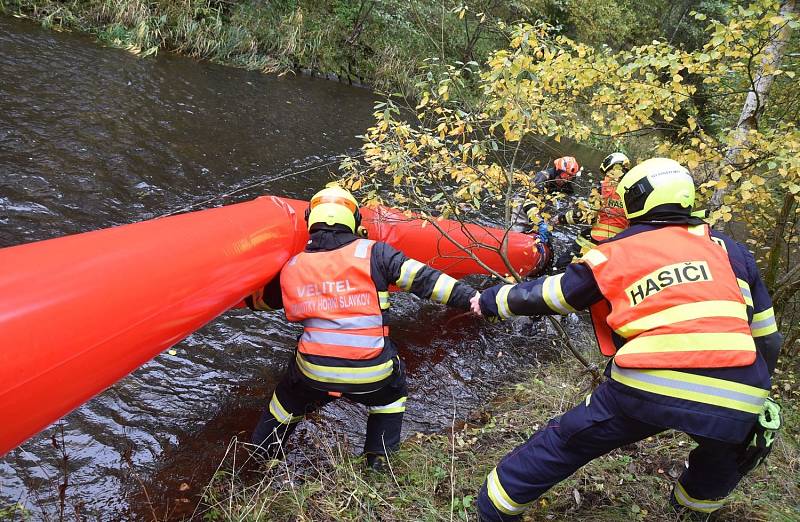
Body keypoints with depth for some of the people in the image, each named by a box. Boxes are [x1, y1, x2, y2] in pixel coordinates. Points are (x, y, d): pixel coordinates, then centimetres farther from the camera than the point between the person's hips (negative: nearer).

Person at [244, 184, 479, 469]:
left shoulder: (292, 267, 5)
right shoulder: (374, 253, -6)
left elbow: (257, 297, 23)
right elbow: (423, 279, -11)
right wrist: (472, 298, -9)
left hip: (314, 371, 2)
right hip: (370, 375, -1)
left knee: (287, 401, 32)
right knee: (392, 392, 33)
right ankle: (378, 459, 34)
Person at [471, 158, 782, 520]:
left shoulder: (614, 254, 9)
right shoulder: (727, 248, 17)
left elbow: (544, 296, 18)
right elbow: (764, 333, 22)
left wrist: (490, 301, 34)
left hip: (649, 386, -2)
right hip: (735, 398, 3)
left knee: (566, 443, 17)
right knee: (729, 446, 37)